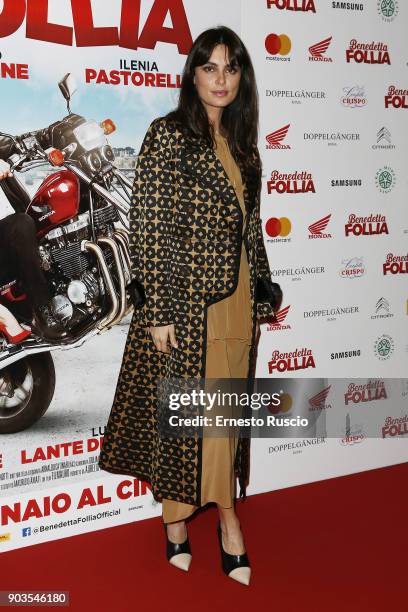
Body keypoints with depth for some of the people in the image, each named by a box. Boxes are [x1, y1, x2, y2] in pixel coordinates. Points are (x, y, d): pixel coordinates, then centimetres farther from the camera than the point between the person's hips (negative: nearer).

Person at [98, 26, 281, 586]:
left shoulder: (241, 144, 12)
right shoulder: (168, 134, -7)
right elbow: (148, 226, -12)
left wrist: (261, 296, 14)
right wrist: (157, 309, -16)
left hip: (235, 300, 6)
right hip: (185, 296, -6)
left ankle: (225, 510, 27)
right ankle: (177, 518, 24)